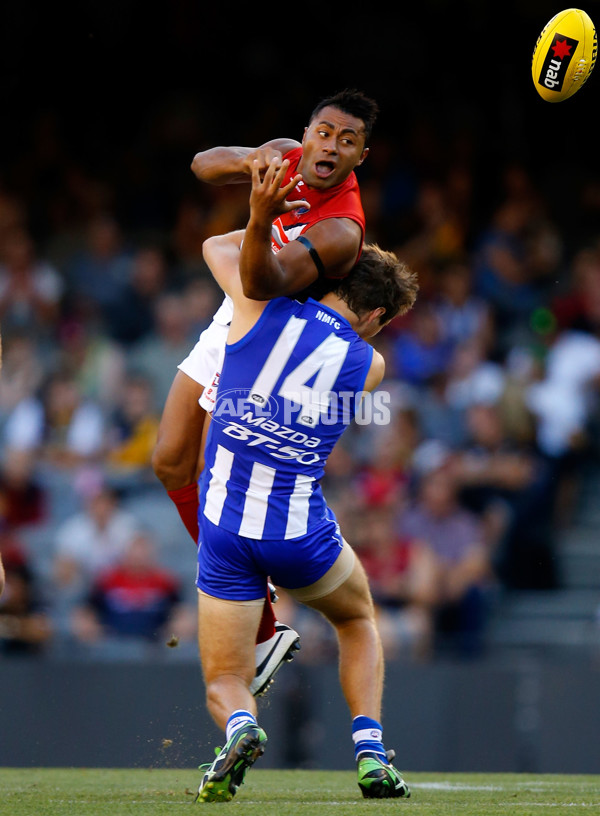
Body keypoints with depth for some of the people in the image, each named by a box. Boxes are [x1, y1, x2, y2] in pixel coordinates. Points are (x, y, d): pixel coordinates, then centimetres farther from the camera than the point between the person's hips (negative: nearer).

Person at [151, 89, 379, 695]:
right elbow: (203, 166, -4)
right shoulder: (287, 156, -10)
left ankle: (264, 633, 8)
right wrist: (249, 163, -27)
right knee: (171, 464, 16)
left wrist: (260, 218, -68)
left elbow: (267, 284, -47)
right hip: (229, 328, 8)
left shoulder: (340, 230, -33)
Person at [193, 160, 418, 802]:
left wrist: (263, 221, 26)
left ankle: (239, 726, -25)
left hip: (224, 526, 0)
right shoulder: (368, 364, 2)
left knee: (224, 682, 11)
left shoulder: (262, 307, 0)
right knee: (358, 620, 31)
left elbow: (216, 247, 18)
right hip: (301, 532, 0)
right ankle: (370, 750, 14)